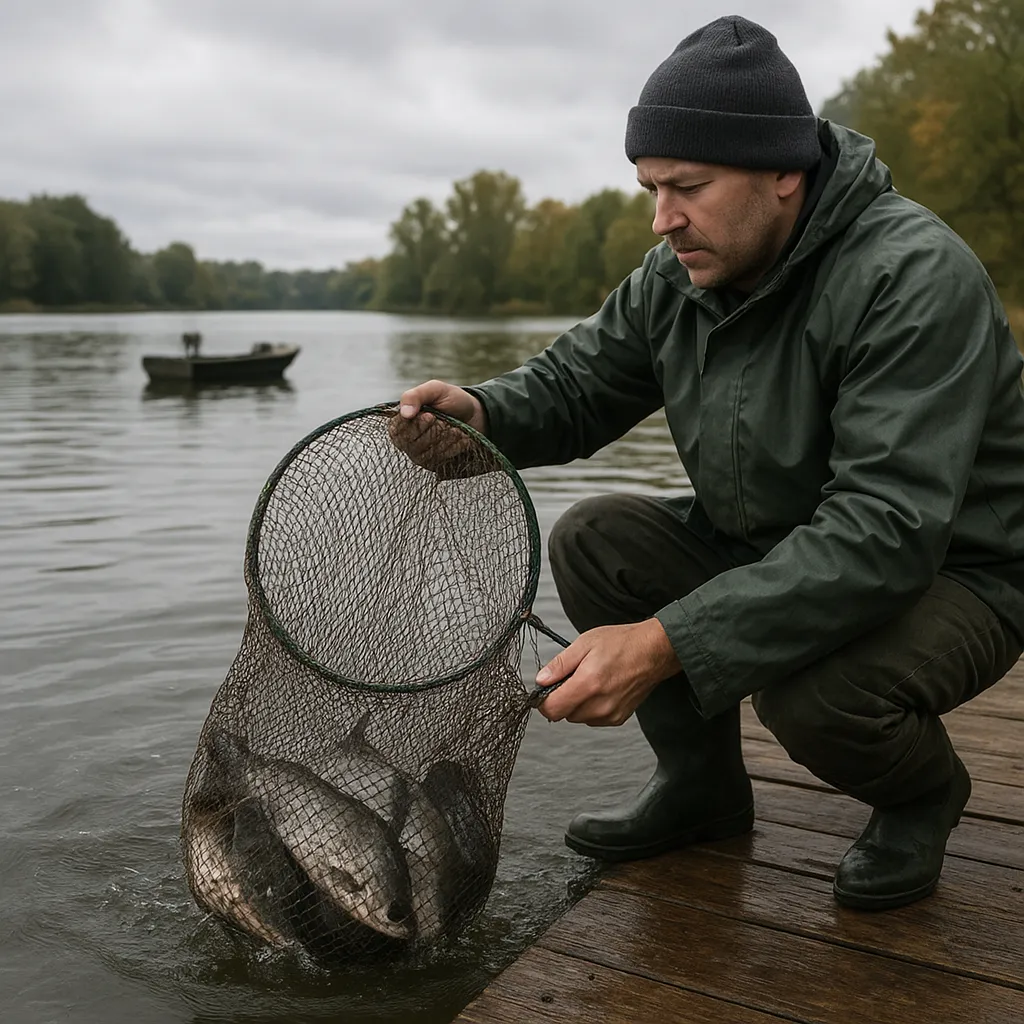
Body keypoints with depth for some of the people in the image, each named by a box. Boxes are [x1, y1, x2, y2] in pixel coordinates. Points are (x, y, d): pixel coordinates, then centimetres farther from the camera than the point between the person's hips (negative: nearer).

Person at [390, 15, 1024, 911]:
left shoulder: (913, 275, -27)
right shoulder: (678, 276, -5)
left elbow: (885, 532, -36)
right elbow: (573, 382, 3)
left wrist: (667, 644, -43)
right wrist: (482, 414, -22)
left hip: (948, 574, -6)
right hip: (761, 552, 7)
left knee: (811, 688, -35)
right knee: (591, 539, -10)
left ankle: (924, 794, 3)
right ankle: (701, 782, 7)